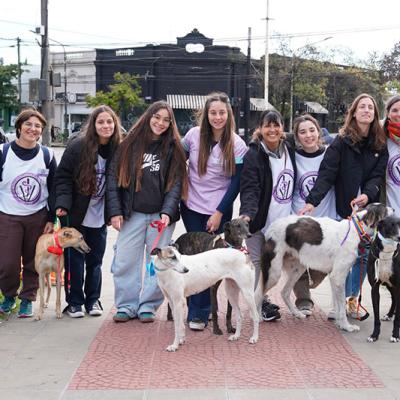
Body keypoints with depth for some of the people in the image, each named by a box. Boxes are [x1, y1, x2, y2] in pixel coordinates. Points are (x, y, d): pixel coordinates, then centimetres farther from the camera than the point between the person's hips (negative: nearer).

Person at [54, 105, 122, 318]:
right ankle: (74, 302, 16)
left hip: (99, 217, 3)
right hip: (76, 215, -2)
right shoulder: (77, 146, -11)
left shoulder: (119, 149, -2)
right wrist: (63, 203, -20)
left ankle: (93, 300, 25)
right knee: (75, 260, 4)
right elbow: (63, 176, -8)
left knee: (95, 260, 11)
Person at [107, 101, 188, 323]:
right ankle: (126, 306, 14)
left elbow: (176, 183, -4)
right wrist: (115, 211, -4)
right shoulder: (130, 144, 3)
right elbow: (114, 177, 3)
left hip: (161, 215, 0)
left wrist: (167, 212, -16)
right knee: (125, 261, 1)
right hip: (132, 213, 1)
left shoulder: (173, 148, 2)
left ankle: (148, 306, 15)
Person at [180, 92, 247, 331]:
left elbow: (236, 183, -5)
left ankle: (199, 313, 4)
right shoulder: (194, 135, -2)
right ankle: (198, 309, 12)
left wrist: (219, 213, -8)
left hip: (219, 210, -2)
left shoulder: (237, 145, -7)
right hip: (192, 207, 2)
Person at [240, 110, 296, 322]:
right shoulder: (253, 155, -14)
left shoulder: (289, 151, 5)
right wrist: (247, 213, -38)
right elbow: (249, 188, -23)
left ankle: (260, 300, 27)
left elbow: (293, 183, 16)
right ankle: (260, 303, 14)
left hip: (281, 221, 5)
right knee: (257, 261, 2)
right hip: (258, 220, -5)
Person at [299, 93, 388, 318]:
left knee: (364, 255, 6)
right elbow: (327, 173, -13)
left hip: (369, 208, 3)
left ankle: (353, 298, 20)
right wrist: (313, 200, -24)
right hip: (346, 207, -3)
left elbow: (378, 174, 1)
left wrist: (368, 194, -18)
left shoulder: (380, 144, 6)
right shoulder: (342, 142, -5)